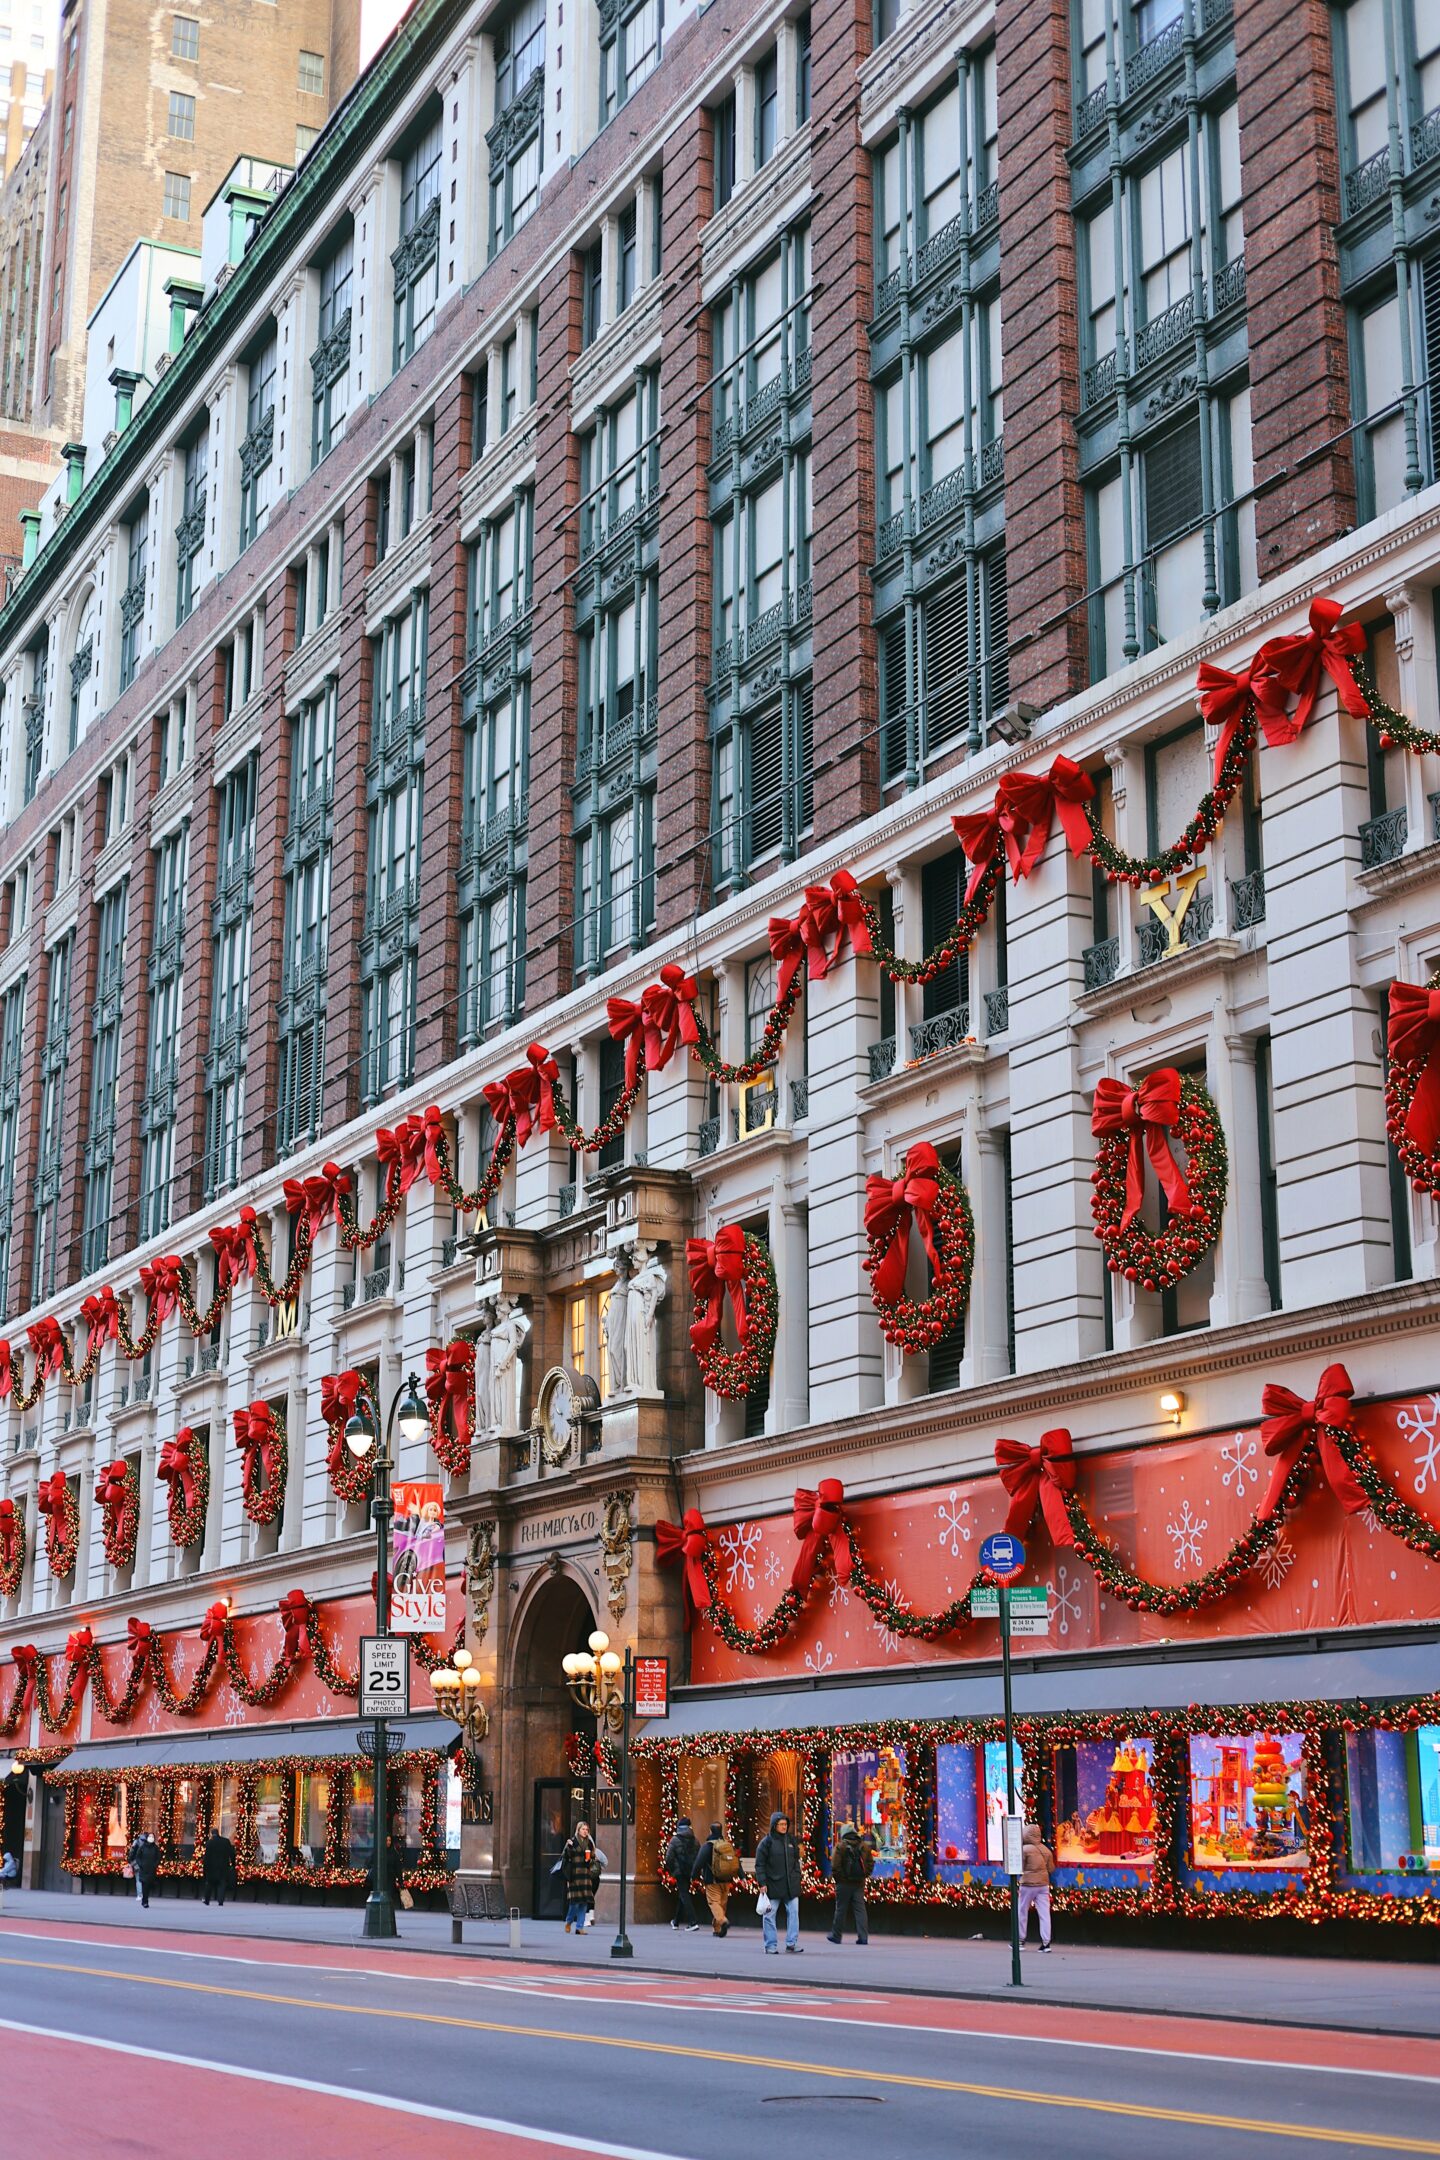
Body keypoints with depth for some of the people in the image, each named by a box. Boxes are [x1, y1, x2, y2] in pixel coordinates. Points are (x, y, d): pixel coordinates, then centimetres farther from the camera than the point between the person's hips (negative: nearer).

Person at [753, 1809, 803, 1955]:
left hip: (791, 1885, 4)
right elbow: (759, 1864, -6)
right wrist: (762, 1883, -12)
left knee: (793, 1913, 1)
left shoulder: (791, 1840, 10)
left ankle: (792, 1943, 8)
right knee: (770, 1915, 1)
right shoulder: (767, 1842, -5)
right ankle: (771, 1945, 9)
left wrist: (797, 1878, 10)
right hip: (773, 1885, -4)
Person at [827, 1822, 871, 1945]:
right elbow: (870, 1863, 6)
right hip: (860, 1883, 3)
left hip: (844, 1883, -3)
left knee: (841, 1909, 6)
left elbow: (835, 1865, -12)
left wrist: (838, 1878, 0)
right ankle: (863, 1936, -3)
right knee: (860, 1909, 4)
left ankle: (836, 1935, 15)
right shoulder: (865, 1846, 6)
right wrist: (863, 1875, 10)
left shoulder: (840, 1846, -7)